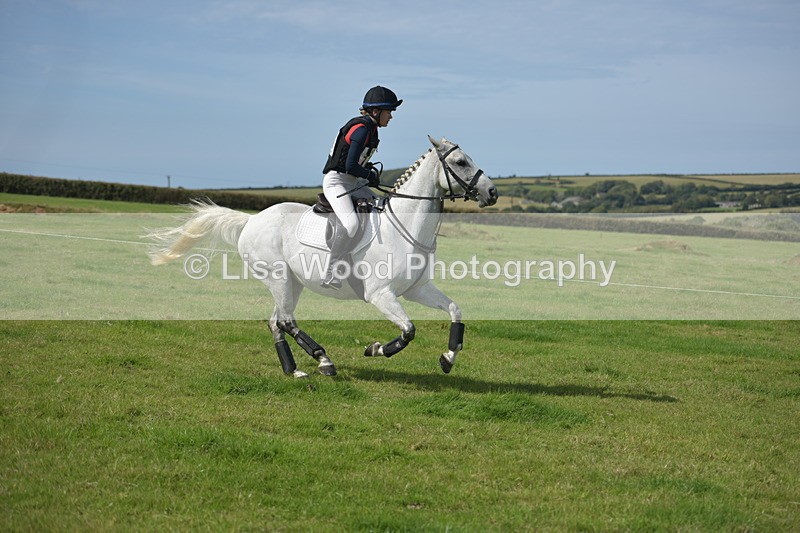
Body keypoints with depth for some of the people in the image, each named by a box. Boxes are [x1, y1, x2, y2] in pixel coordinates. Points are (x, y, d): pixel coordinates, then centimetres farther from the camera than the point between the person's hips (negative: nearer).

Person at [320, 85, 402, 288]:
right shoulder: (361, 129, -19)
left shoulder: (370, 128, 11)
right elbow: (350, 167, -24)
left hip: (351, 184, 11)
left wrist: (370, 170, 7)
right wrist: (371, 176, -9)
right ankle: (331, 273, -24)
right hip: (336, 182, -11)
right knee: (350, 222, -30)